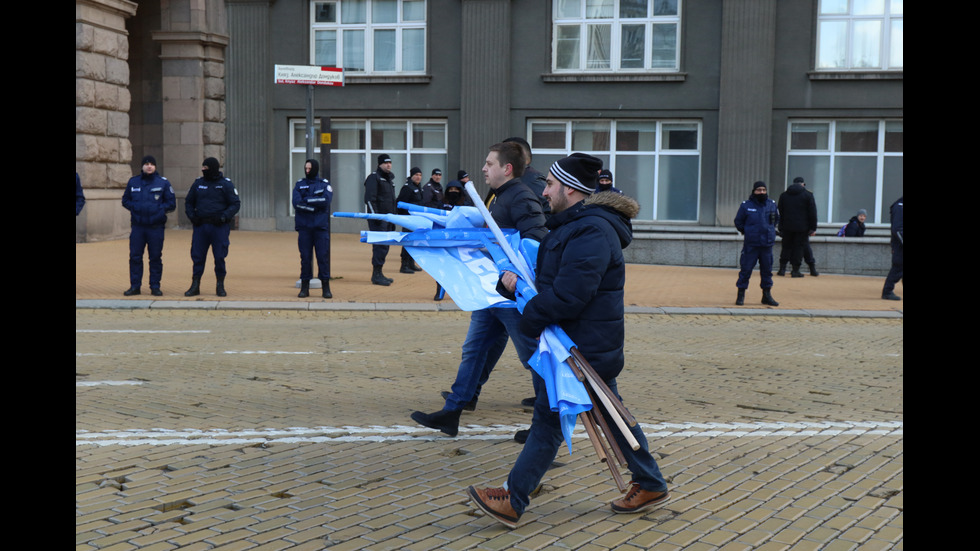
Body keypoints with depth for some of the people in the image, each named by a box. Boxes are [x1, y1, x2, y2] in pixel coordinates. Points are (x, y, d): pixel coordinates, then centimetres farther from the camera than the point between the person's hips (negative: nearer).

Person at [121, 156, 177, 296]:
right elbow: (125, 200, 16)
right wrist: (135, 207, -3)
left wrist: (158, 209, -10)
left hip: (156, 226, -2)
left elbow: (171, 204, 4)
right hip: (137, 226, 2)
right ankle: (135, 286, 9)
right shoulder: (133, 182, 9)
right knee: (135, 257, 1)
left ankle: (155, 286, 10)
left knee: (155, 257, 2)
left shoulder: (163, 183, 3)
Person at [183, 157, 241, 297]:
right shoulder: (198, 183, 10)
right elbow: (188, 202, 19)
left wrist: (224, 217, -14)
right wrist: (192, 216, 1)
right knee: (197, 256, 2)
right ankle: (195, 285, 11)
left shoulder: (226, 184, 0)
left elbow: (235, 204, -1)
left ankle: (220, 286, 12)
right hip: (200, 225, 3)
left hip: (220, 227, -3)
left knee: (220, 257, 0)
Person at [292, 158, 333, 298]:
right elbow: (296, 203, -6)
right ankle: (304, 287, 10)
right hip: (304, 227, 1)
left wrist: (306, 200, -9)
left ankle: (326, 287, 4)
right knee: (305, 257, 2)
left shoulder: (324, 184, 6)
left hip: (320, 227, -1)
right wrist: (314, 206, -12)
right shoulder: (299, 184, 9)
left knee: (323, 257, -2)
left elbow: (326, 200, -12)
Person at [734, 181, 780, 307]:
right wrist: (746, 232, 5)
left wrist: (769, 230, 16)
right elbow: (738, 221, 8)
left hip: (767, 244, 3)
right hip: (750, 245, -3)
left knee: (767, 270, 8)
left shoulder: (772, 204, 7)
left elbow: (776, 219, 23)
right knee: (746, 269, -3)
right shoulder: (746, 205, -1)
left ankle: (767, 295, 19)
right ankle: (741, 295, 5)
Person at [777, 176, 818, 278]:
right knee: (799, 247, 2)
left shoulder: (783, 195, 8)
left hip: (787, 227, 3)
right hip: (802, 227, -3)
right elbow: (812, 213, -2)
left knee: (786, 247, 11)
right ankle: (795, 270, 1)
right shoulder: (808, 195, -1)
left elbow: (780, 212, 11)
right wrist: (813, 228, 1)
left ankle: (782, 269, 8)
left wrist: (781, 228, 15)